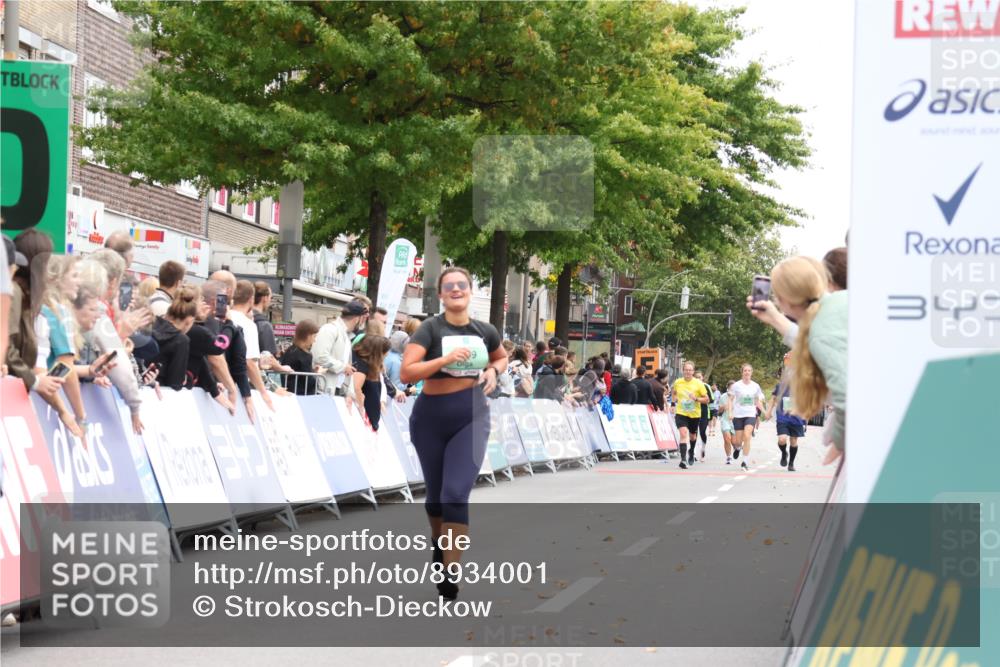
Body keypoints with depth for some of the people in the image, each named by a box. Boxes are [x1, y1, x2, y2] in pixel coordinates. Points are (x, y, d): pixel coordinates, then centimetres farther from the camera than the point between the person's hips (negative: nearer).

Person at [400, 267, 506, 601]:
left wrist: (494, 371, 3)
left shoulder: (485, 331, 3)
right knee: (436, 494, 15)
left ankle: (450, 575, -12)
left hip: (472, 417, 0)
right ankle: (439, 546, 45)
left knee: (456, 494, -14)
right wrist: (446, 359, -28)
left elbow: (501, 358, 25)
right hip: (432, 417, 0)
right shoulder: (430, 329, -8)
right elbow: (406, 373, -19)